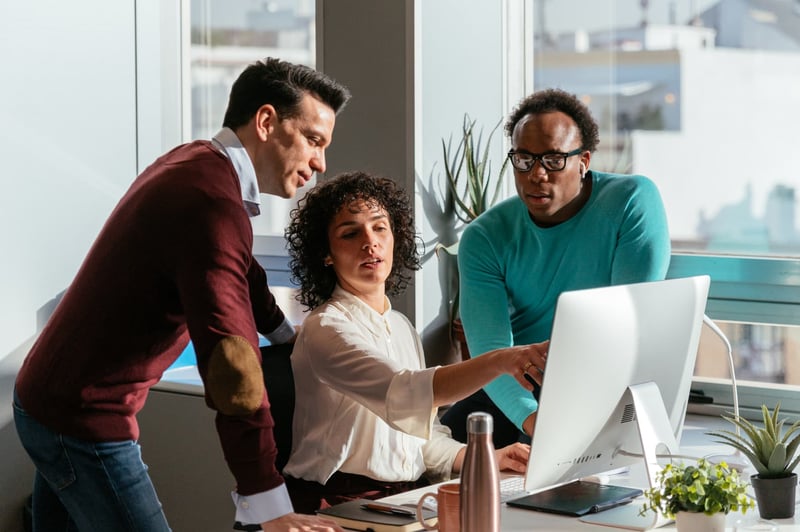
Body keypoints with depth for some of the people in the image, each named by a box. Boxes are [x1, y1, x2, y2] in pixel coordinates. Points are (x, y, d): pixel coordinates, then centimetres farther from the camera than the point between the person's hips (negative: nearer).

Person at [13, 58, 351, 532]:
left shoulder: (193, 162, 6)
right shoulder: (214, 203, -25)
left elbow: (237, 269, 27)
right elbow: (233, 370, -33)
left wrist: (285, 334, 39)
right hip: (85, 421, -10)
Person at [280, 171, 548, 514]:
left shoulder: (402, 327, 16)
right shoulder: (325, 328, -10)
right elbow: (402, 394, -28)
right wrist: (497, 362, -41)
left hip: (408, 497, 8)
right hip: (341, 506, -7)